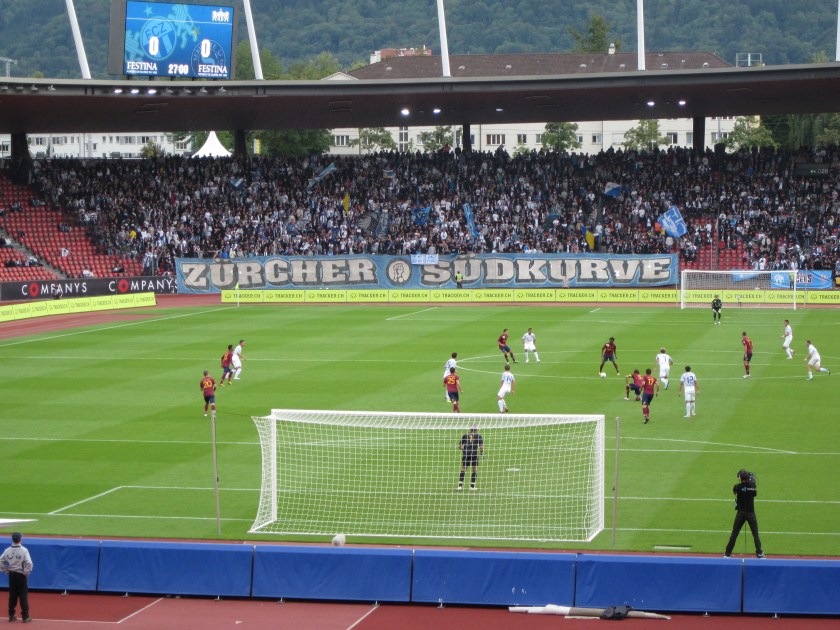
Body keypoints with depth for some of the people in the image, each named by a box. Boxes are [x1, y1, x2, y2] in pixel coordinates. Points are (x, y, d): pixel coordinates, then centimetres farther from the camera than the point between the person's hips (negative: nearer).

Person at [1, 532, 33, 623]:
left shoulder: (7, 550, -3)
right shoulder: (24, 550, -15)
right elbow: (29, 563, -22)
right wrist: (26, 572, -8)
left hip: (11, 575, 4)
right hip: (21, 575, -4)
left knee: (12, 595, 13)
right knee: (23, 596, 1)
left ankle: (11, 615, 18)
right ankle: (25, 617, 1)